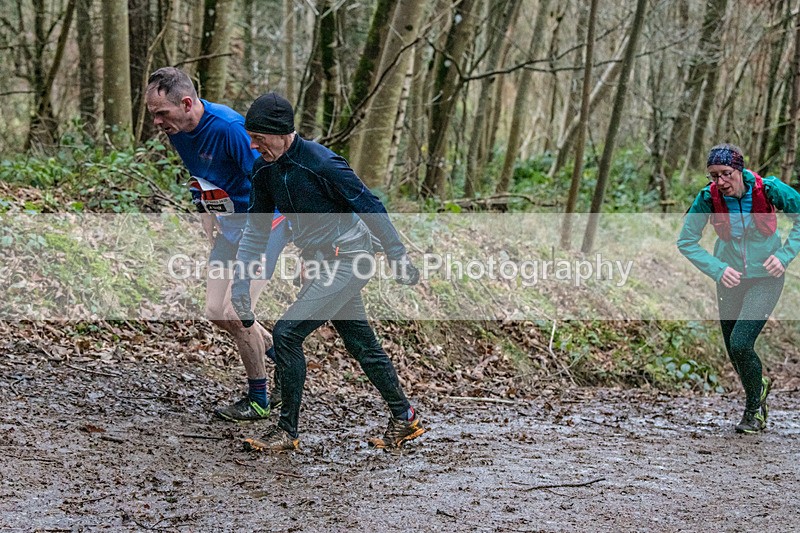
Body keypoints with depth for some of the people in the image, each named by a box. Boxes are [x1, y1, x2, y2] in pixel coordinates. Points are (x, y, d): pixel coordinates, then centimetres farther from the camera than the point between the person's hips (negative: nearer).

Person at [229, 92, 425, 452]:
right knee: (362, 344, 15)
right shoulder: (264, 170, 1)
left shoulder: (321, 163, -23)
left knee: (286, 334, -15)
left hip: (346, 261, -8)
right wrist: (240, 282, 2)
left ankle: (288, 432, -4)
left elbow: (370, 208, -17)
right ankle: (404, 418, 30)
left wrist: (398, 259, -11)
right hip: (319, 265, 8)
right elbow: (256, 228, 9)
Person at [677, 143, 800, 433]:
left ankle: (754, 408, 8)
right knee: (734, 352, 9)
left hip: (766, 276, -3)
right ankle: (760, 386, 42)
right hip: (730, 276, 3)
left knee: (740, 344, -17)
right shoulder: (708, 197, -15)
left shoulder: (768, 189, -20)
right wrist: (717, 269, -17)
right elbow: (686, 241, -5)